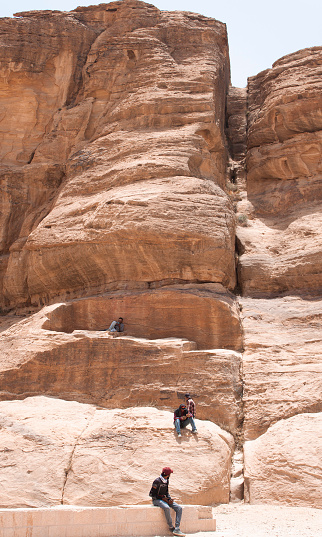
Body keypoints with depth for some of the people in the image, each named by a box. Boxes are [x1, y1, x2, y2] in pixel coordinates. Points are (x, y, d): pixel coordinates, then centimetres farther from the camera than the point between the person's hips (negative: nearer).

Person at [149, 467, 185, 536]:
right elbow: (151, 494, -12)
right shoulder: (157, 481, -14)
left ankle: (177, 529, -21)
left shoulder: (166, 481, 10)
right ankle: (171, 527, -20)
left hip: (164, 499, 7)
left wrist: (170, 499, -2)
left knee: (179, 508, -14)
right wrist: (162, 498, -18)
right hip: (157, 500, -7)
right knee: (167, 508, -38)